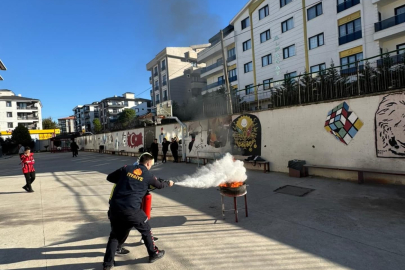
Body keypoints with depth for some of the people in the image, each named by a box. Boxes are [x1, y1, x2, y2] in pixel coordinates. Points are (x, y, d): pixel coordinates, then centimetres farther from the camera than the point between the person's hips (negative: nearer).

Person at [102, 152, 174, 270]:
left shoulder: (126, 168, 6)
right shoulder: (148, 175, 1)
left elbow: (109, 178, 14)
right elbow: (159, 185, 18)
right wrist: (168, 183, 38)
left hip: (115, 207, 4)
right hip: (131, 210, -3)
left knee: (115, 235, 24)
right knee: (146, 230, 19)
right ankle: (154, 254, 33)